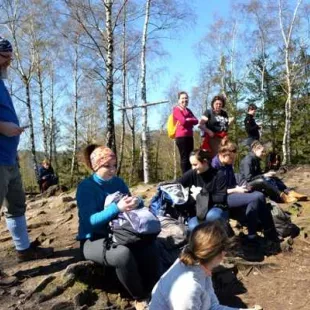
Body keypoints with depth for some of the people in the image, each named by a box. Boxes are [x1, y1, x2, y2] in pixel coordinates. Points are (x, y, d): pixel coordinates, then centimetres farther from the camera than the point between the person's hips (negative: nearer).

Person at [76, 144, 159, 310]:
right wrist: (117, 208, -35)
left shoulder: (118, 182, 4)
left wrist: (135, 203, -17)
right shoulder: (86, 187, -12)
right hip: (93, 240, -5)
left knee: (149, 247, -23)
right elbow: (90, 221, -22)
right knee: (123, 254, -34)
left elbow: (131, 207, 9)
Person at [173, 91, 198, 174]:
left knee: (190, 157, 10)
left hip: (189, 136, 8)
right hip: (181, 137, -8)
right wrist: (191, 121, 2)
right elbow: (183, 121, -16)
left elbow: (196, 121, 6)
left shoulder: (188, 110, 21)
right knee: (184, 158, -5)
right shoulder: (176, 110, -3)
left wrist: (188, 120, -10)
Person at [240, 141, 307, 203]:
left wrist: (267, 174, -4)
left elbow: (258, 173, 15)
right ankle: (282, 196, -29)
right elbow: (248, 178, -26)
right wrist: (265, 175, -21)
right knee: (262, 181, -36)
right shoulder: (248, 160, -19)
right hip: (248, 184, -10)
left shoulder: (256, 160, 10)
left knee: (274, 179, 5)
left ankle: (290, 193, -12)